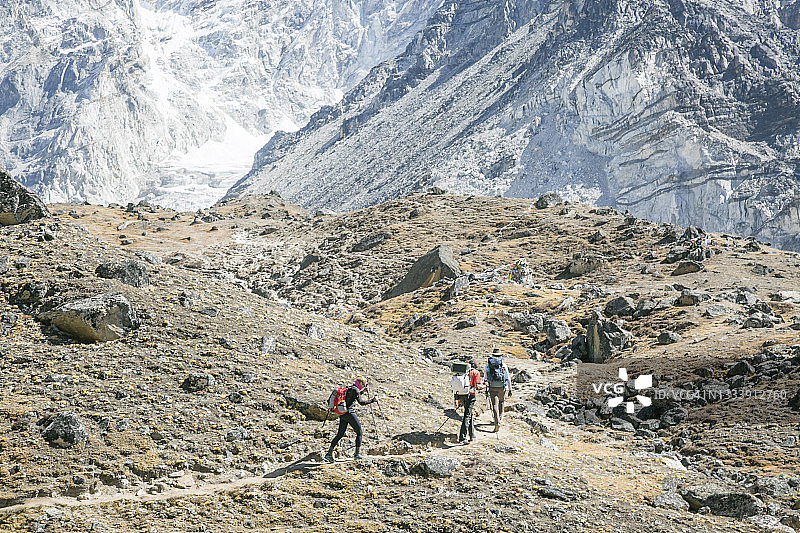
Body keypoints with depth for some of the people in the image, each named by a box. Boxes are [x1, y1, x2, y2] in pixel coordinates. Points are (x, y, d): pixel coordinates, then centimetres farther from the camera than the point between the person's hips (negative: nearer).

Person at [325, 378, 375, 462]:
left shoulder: (348, 388, 16)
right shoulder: (355, 390, -11)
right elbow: (361, 402, -20)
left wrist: (363, 391, 32)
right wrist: (372, 400, -11)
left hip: (342, 414, 8)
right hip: (350, 413, -8)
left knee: (340, 434, 8)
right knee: (359, 432, 6)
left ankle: (329, 453, -2)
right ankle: (357, 454, 5)